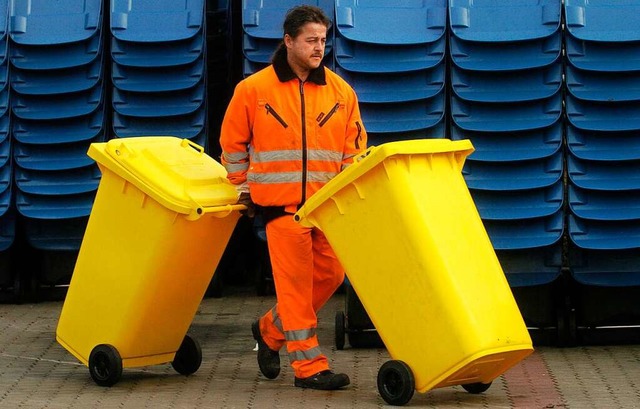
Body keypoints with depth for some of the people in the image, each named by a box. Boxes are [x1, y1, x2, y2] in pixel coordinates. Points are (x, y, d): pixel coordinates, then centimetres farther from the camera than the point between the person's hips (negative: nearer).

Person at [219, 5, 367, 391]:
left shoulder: (341, 91, 6)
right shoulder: (254, 89, -1)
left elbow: (355, 150, 12)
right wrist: (244, 187, 12)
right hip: (281, 202, -4)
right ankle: (309, 365, -2)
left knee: (330, 275, 5)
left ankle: (271, 330, 26)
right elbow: (233, 143, 11)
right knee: (296, 280, -6)